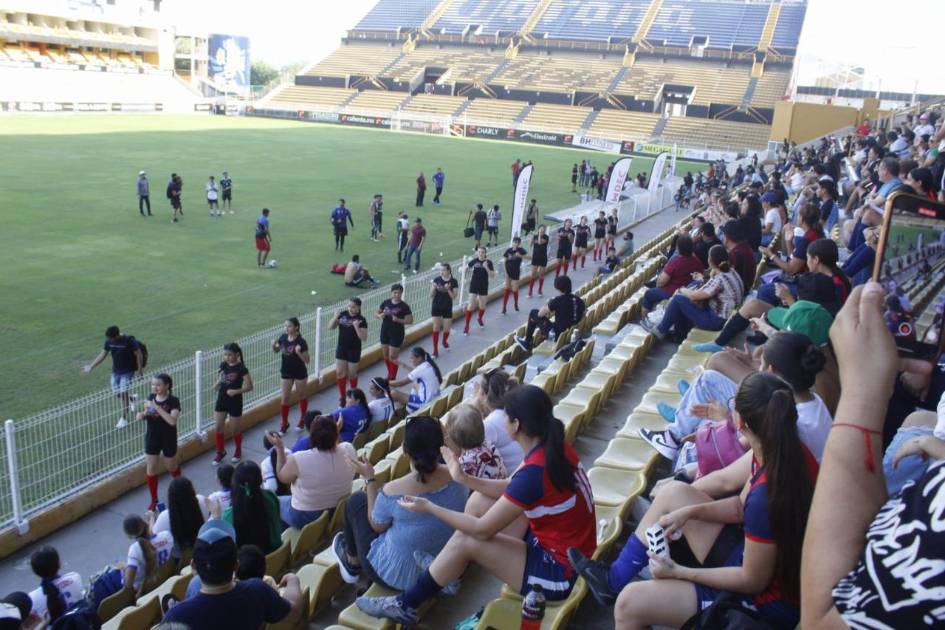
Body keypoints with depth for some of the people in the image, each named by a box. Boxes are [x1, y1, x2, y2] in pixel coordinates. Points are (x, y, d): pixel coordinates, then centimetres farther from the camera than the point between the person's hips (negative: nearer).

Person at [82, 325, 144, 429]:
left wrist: (140, 370, -14)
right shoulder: (109, 341, -4)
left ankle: (124, 419, 5)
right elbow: (102, 354, 8)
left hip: (127, 372, -6)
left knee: (123, 394, -7)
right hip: (115, 371, 6)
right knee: (117, 393, 8)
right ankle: (131, 399, 41)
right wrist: (91, 367, 7)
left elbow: (139, 355, -14)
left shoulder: (129, 340, -21)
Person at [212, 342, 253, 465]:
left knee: (235, 428, 10)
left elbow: (249, 387, -14)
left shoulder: (241, 369, -16)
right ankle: (220, 451, 25)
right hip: (221, 400, 5)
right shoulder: (222, 365, 0)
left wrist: (236, 391, -25)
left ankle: (238, 451, 33)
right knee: (218, 427, 6)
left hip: (235, 402, -5)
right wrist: (218, 383, -6)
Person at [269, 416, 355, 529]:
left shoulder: (298, 460, -28)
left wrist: (279, 447, -3)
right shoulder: (348, 450, -18)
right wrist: (334, 431, 10)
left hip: (305, 518, -5)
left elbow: (282, 477, -7)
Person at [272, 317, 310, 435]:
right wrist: (274, 346, -12)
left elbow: (307, 360, -18)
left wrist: (298, 352, -34)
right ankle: (284, 423, 19)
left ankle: (302, 419, 34)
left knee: (301, 396, 15)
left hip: (300, 373, -4)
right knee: (284, 398, 5)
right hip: (286, 373, 4)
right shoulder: (283, 337, -6)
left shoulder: (301, 342, -20)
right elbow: (276, 351, 10)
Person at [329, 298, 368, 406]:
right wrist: (335, 318, -17)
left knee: (352, 374, 10)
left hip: (354, 350, -4)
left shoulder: (361, 320, -15)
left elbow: (364, 338, -19)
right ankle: (342, 396, 18)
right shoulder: (343, 314, -4)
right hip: (341, 348, 4)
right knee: (340, 373, 5)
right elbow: (330, 327, 1)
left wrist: (356, 327, -32)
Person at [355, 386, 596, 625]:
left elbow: (482, 530, -19)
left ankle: (405, 605, 7)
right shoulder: (554, 447, -4)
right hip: (568, 552, 9)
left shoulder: (534, 472, -29)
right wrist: (464, 479, 1)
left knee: (465, 541, -13)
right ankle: (443, 573, 20)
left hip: (559, 572, -9)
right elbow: (510, 489, 9)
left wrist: (429, 507, -8)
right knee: (480, 500, 6)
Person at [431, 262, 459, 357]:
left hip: (447, 308, 0)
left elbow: (454, 297, -9)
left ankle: (445, 341, 42)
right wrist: (434, 288, -22)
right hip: (436, 307, 0)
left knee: (446, 329, 9)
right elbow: (431, 295, -3)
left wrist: (448, 290, -24)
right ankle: (435, 350, 4)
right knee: (436, 328, -3)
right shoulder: (437, 280, -6)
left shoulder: (453, 282, -8)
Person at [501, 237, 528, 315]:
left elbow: (528, 256, -23)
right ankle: (504, 307, 5)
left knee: (515, 290, 4)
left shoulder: (520, 250, -9)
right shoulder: (508, 250, -4)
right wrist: (505, 271, -8)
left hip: (516, 272, -1)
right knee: (507, 289, 2)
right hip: (508, 272, 1)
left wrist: (520, 256, -37)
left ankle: (516, 304, 31)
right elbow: (504, 261, -2)